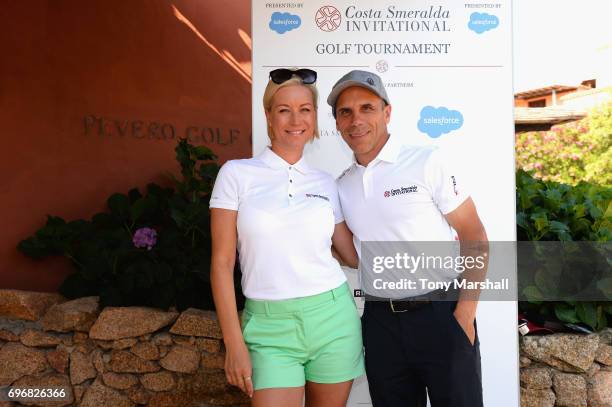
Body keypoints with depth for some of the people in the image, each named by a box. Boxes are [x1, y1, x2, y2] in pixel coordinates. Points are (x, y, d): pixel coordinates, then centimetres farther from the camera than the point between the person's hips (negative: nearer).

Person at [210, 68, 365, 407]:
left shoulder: (325, 183, 7)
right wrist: (234, 343, -7)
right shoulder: (236, 174, -2)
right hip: (271, 327, -2)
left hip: (332, 319, 3)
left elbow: (353, 254, 15)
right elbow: (222, 264, -3)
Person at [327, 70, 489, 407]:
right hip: (381, 322, 4)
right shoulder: (342, 187, 8)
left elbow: (475, 240, -6)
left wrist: (464, 315, -13)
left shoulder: (427, 162, -6)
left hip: (441, 315, -4)